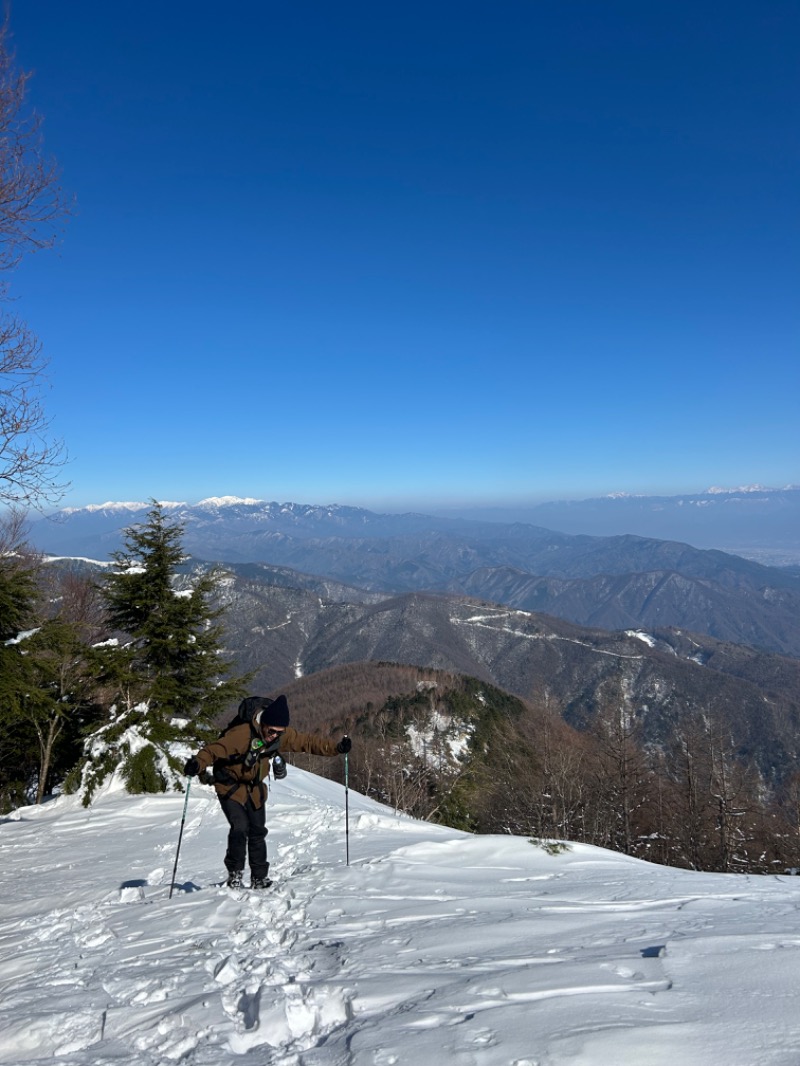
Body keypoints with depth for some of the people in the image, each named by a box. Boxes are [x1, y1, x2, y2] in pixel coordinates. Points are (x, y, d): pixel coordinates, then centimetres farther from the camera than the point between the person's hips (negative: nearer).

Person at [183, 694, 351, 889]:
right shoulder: (241, 734, -33)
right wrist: (198, 763, -57)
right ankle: (235, 872, 7)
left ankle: (259, 877, 19)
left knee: (258, 831, 5)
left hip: (255, 787, 5)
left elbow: (308, 742, -8)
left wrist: (336, 748, -14)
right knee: (240, 828, -15)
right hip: (230, 784, -5)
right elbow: (215, 749, -38)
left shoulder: (283, 735, -15)